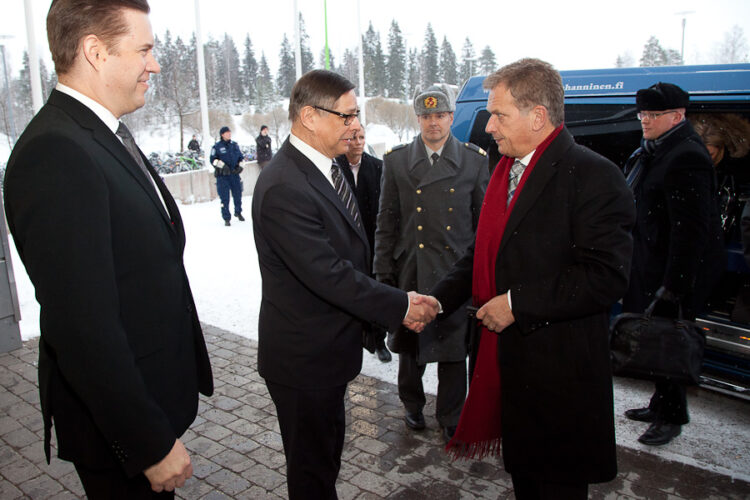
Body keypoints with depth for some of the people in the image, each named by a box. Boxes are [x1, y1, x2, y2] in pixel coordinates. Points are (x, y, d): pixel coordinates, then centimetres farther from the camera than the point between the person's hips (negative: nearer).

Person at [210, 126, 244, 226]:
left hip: (235, 174, 4)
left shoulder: (235, 145, 10)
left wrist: (240, 166, 4)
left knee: (238, 194, 11)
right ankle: (226, 218, 6)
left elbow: (240, 157, 19)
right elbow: (213, 160, -3)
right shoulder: (217, 147, -3)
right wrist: (222, 165, -15)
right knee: (224, 197, -3)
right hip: (222, 176, -4)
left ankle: (238, 212, 35)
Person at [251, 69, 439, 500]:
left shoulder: (329, 168, 5)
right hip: (304, 358, -9)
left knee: (327, 453, 27)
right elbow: (330, 275, -28)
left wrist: (397, 305, 0)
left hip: (329, 348, 9)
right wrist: (401, 306, -19)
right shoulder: (283, 188, -27)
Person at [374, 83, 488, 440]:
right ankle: (412, 404, 39)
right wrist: (384, 274, 0)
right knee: (409, 344, 14)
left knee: (453, 347, 9)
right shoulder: (396, 160, 3)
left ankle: (450, 417, 30)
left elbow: (484, 221, 5)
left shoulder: (475, 160, 2)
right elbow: (386, 222, 4)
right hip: (410, 273, 1)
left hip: (456, 273, 0)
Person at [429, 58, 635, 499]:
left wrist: (517, 303, -22)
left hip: (560, 371, -7)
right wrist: (439, 299, 2)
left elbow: (606, 276, -23)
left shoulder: (593, 175, -16)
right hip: (508, 358, 7)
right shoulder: (506, 169, 10)